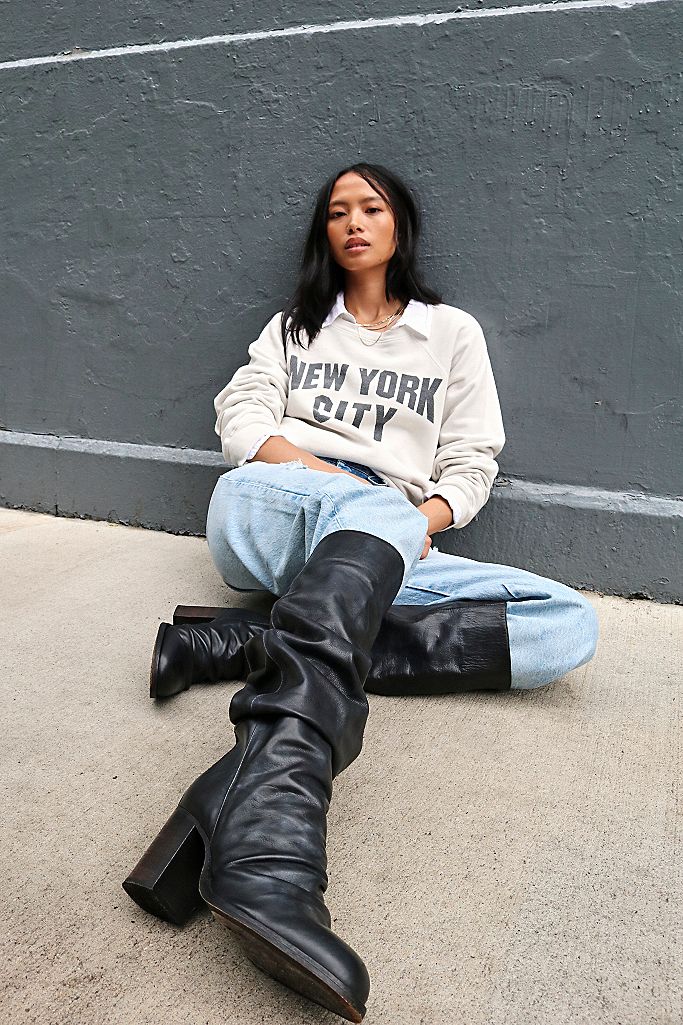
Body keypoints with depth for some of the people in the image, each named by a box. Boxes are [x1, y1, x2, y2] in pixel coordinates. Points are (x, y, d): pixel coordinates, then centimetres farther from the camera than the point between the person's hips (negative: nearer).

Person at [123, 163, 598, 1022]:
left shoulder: (453, 332, 22)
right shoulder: (294, 324, 24)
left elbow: (472, 461, 12)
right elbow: (241, 414, 8)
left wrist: (427, 522, -9)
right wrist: (313, 468, -13)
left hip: (386, 557, 2)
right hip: (261, 517, -1)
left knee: (571, 626, -22)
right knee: (372, 506, -38)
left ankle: (251, 643, -35)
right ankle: (265, 855, -61)